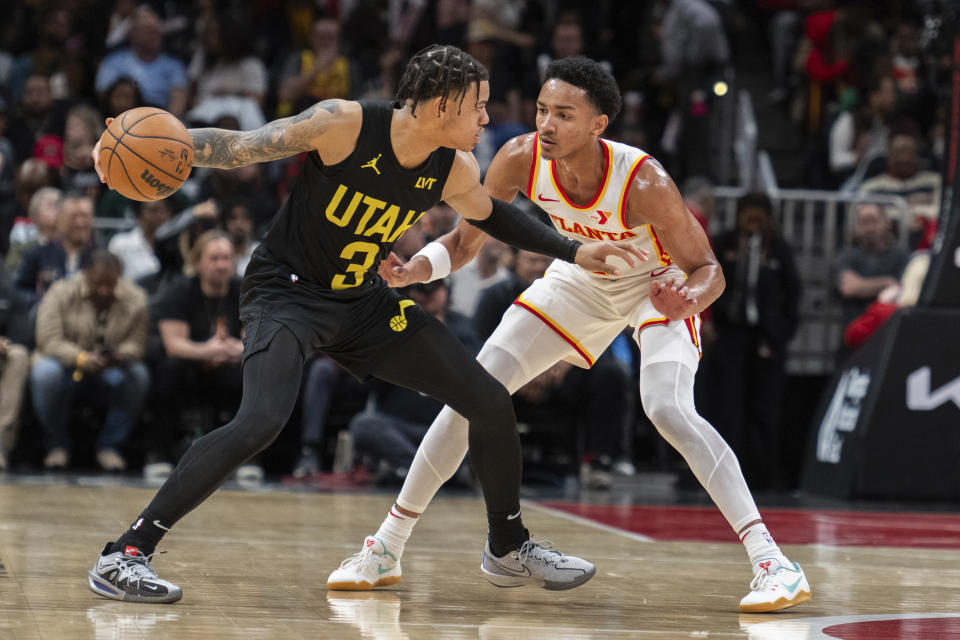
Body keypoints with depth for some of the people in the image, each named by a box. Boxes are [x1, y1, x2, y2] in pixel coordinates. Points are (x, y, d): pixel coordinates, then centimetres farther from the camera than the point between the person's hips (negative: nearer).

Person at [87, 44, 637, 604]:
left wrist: (573, 252, 16)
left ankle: (509, 543, 29)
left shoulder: (456, 171, -5)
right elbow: (239, 147, -19)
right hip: (286, 290, -7)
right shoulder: (344, 124, -23)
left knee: (492, 404, 5)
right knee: (262, 421, -32)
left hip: (363, 300, 7)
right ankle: (124, 554, -26)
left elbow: (491, 215, 18)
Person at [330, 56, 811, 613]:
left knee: (668, 410, -30)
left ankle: (772, 561, -28)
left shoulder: (644, 182, -36)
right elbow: (466, 240, -11)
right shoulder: (521, 159, -26)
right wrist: (414, 269, -32)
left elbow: (708, 270, -27)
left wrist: (688, 301, -50)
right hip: (579, 281, 5)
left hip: (658, 285, -4)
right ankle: (386, 548, 10)